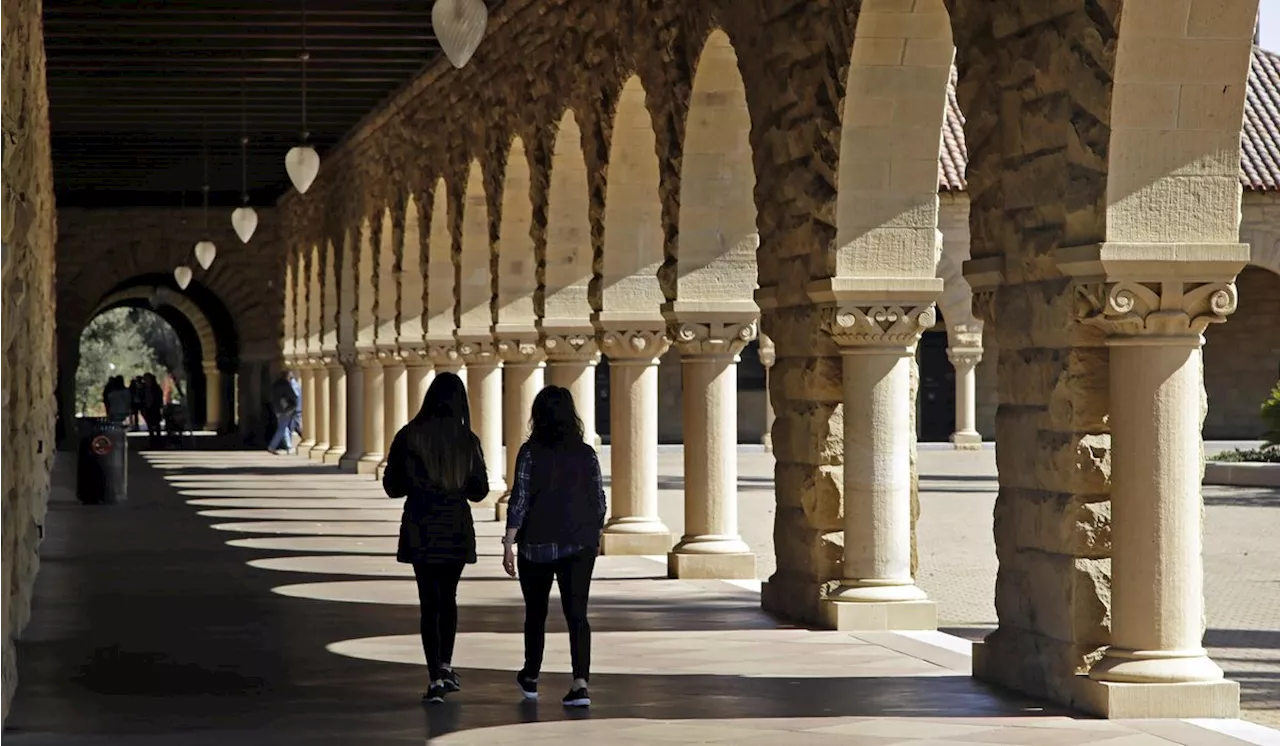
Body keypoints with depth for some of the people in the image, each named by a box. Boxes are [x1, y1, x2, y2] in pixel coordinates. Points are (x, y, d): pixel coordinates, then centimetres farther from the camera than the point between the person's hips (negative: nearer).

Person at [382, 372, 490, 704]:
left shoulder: (409, 437, -7)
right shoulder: (467, 440, -4)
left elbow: (392, 486, -2)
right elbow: (479, 490, 4)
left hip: (420, 530, -1)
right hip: (456, 529, 1)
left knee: (429, 602, 1)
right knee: (448, 597, 19)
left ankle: (436, 676, -5)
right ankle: (445, 665, 21)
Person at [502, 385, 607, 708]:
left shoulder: (531, 452, -8)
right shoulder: (586, 454, 1)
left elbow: (519, 500, -11)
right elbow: (599, 502, 5)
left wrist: (508, 544, -8)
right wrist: (595, 536, 20)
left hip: (537, 545, -1)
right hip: (580, 545, 1)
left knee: (536, 613, 15)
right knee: (577, 613, -2)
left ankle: (530, 678, 31)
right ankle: (580, 682, -17)